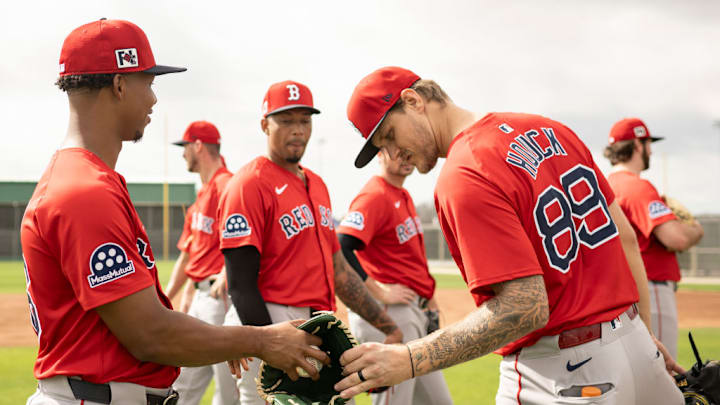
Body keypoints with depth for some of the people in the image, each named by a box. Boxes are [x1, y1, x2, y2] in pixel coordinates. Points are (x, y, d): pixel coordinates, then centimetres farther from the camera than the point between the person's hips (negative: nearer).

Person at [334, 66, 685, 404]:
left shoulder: (461, 179, -18)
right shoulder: (547, 129, 6)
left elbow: (524, 308, -26)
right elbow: (625, 237, 11)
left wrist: (408, 360, -25)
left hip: (561, 377, -8)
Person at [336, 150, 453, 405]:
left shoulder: (404, 196, 16)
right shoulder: (375, 195, -14)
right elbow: (340, 249, -26)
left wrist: (428, 296, 19)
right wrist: (379, 292, -22)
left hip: (417, 313, 10)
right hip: (386, 314, -10)